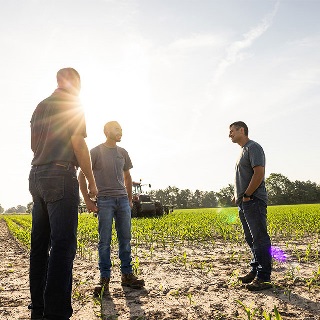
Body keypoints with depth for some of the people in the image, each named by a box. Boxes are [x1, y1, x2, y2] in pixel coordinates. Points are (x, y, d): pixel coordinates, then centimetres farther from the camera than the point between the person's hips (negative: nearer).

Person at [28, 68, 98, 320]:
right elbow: (78, 143, -10)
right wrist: (91, 180, -5)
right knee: (63, 244, -10)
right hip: (60, 175, -8)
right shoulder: (72, 103, -1)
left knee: (40, 244, 8)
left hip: (36, 175, 8)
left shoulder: (40, 106, 22)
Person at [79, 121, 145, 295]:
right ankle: (104, 278, 5)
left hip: (123, 199, 5)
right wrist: (87, 200, -6)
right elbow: (82, 175, -1)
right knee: (105, 240, -3)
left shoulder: (123, 153, 15)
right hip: (104, 200, -4)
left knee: (125, 238, 5)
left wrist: (130, 199, 18)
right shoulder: (96, 152, -1)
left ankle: (127, 275, 15)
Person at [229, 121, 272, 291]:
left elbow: (259, 173, -19)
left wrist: (247, 195, -17)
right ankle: (255, 272, 23)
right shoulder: (243, 150, 21)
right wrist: (238, 195, 12)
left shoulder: (253, 147, -8)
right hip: (244, 202, 10)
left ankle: (264, 278, -5)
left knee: (260, 239, -8)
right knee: (251, 239, 14)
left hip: (253, 201, -10)